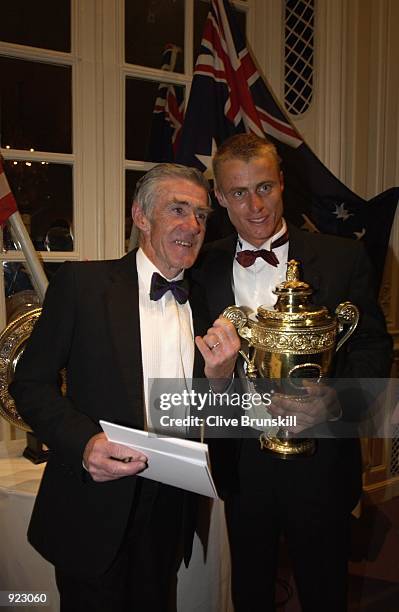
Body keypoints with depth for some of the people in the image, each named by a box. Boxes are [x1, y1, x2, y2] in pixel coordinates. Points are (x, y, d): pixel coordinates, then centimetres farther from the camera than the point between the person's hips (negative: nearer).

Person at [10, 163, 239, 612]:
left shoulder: (202, 304, 5)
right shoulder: (81, 282, -9)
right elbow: (29, 383, -8)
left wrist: (220, 376, -13)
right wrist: (83, 442, -25)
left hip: (170, 509, 5)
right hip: (96, 508, -4)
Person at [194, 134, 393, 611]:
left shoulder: (343, 258, -7)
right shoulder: (204, 267, -1)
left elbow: (373, 345, -6)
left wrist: (334, 398, -24)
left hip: (319, 464, -1)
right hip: (242, 463, 2)